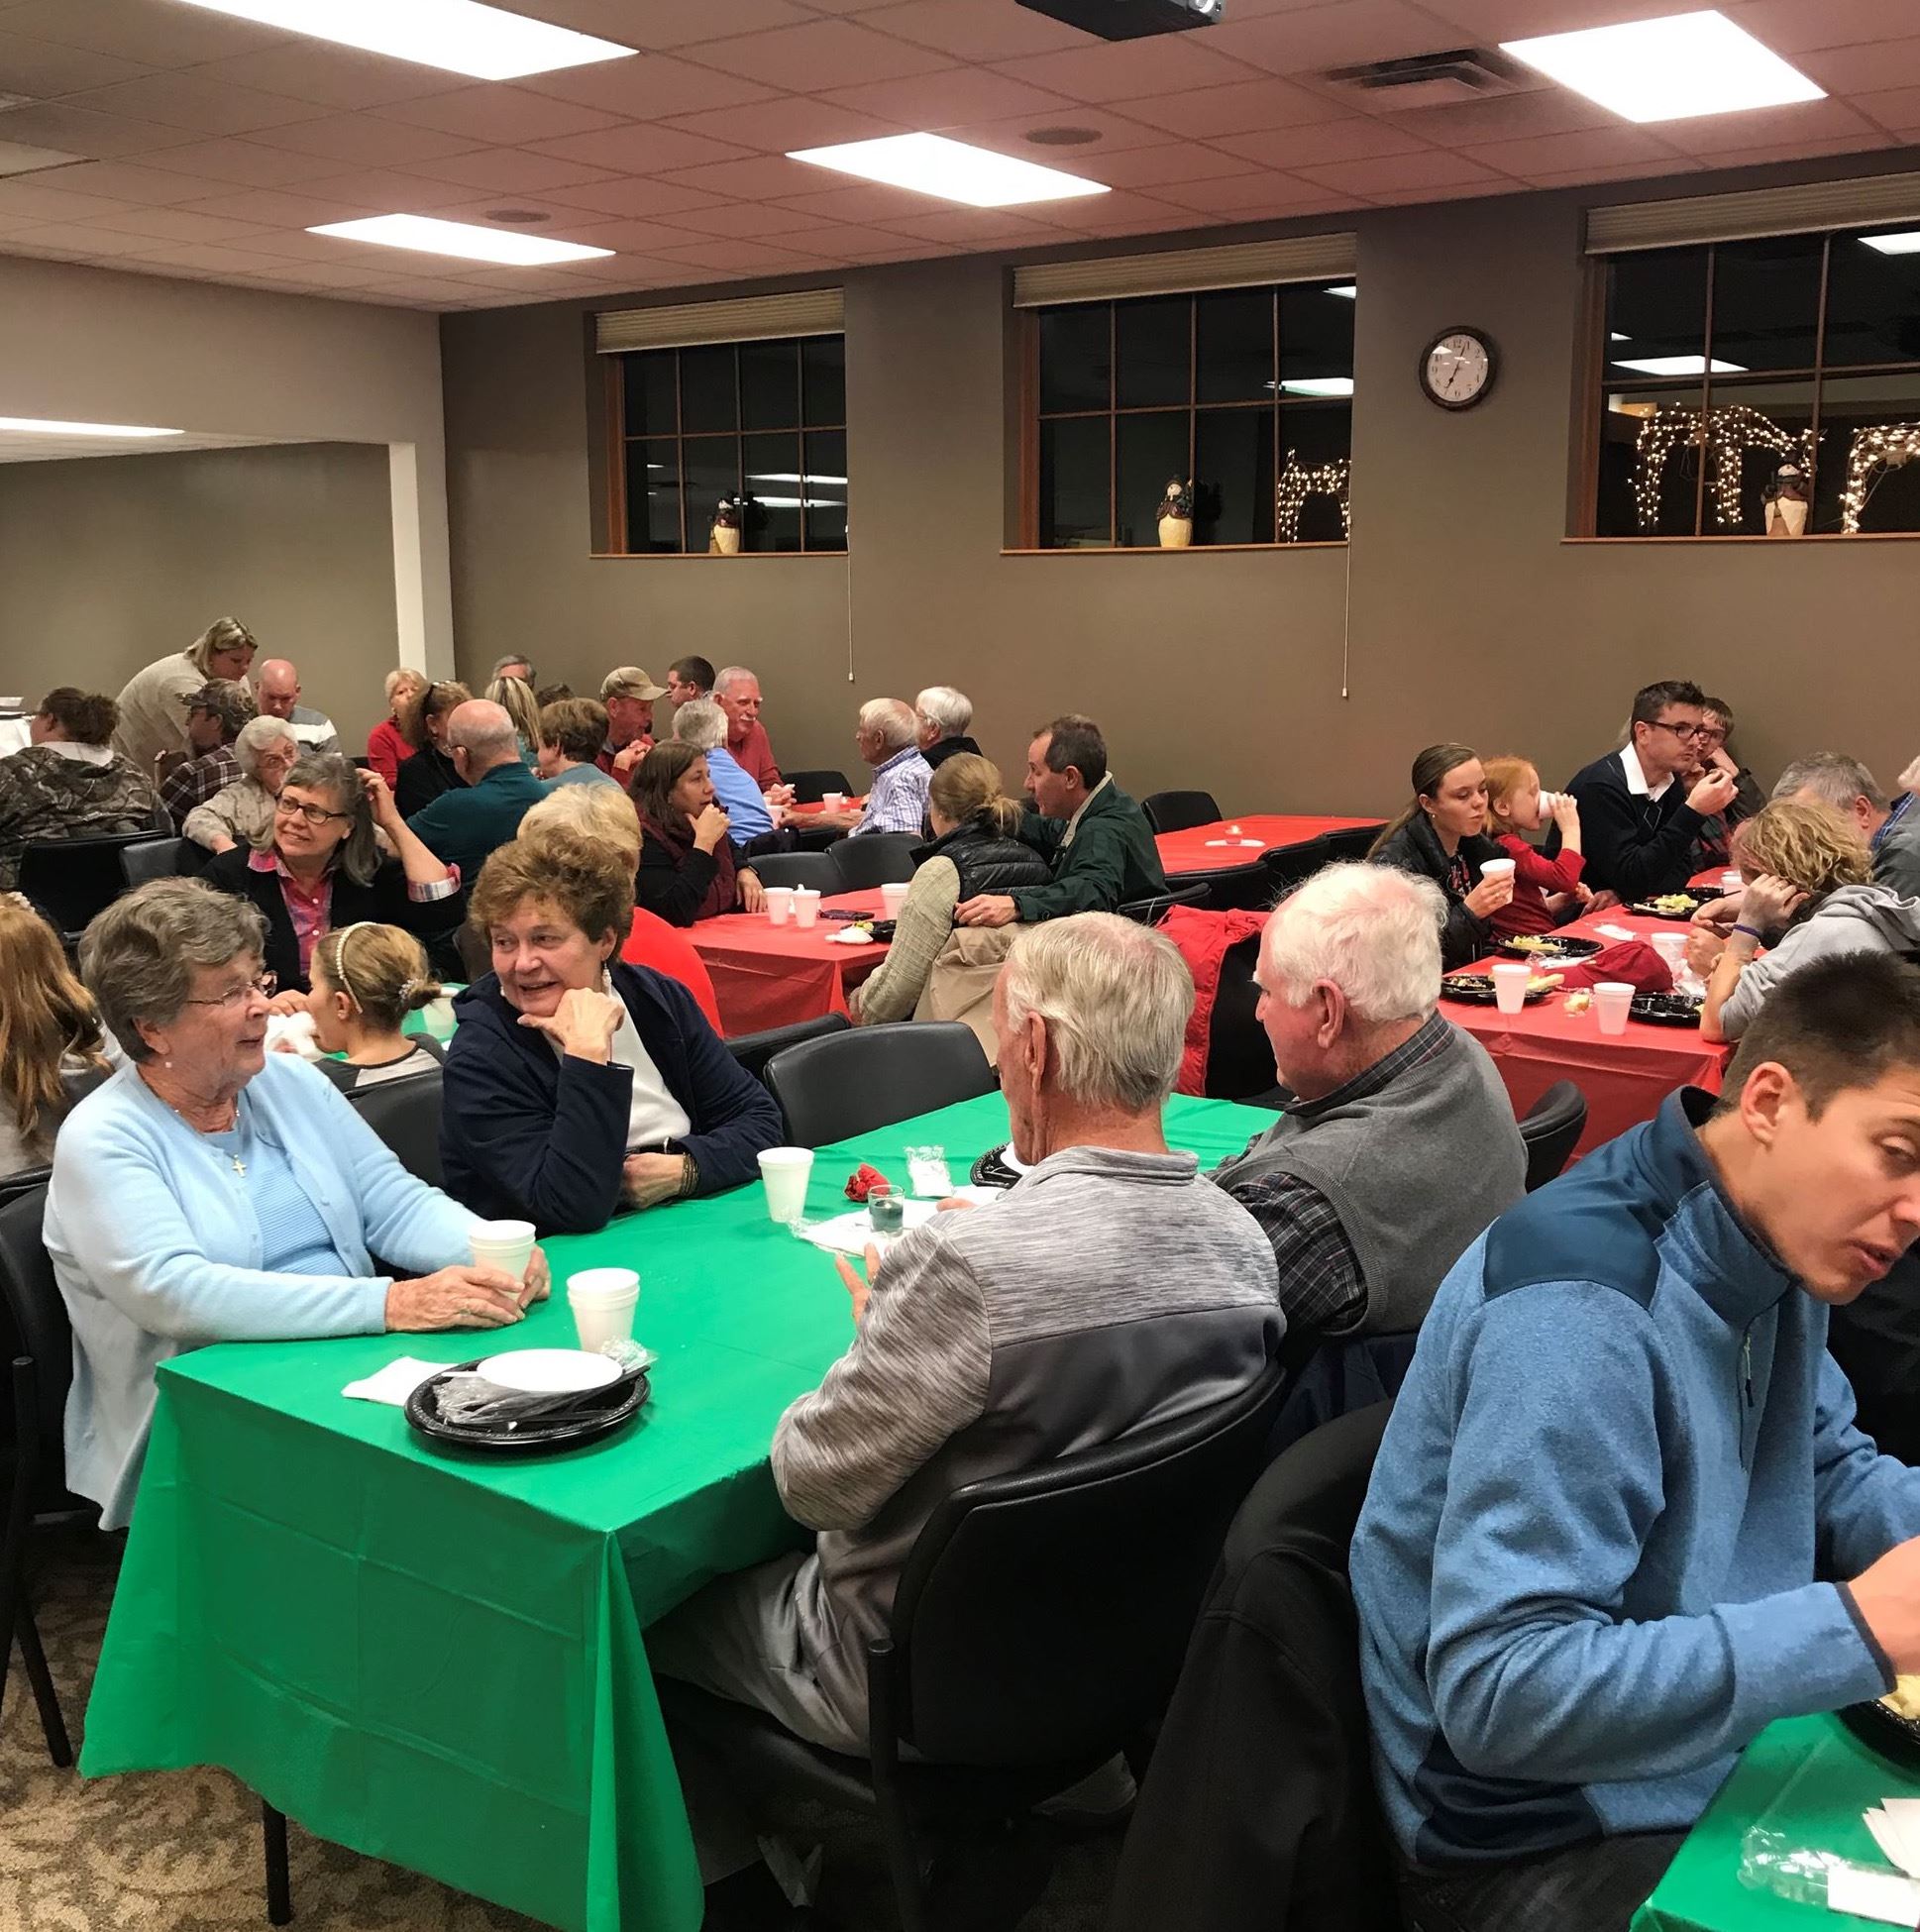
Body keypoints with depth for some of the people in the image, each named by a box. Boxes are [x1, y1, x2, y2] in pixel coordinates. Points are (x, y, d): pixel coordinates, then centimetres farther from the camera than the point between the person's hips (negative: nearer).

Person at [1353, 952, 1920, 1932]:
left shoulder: (1772, 1242, -1)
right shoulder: (1579, 1310, -30)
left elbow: (1828, 1472, 14)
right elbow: (1501, 1692, -33)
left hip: (1726, 1755, 9)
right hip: (1547, 1839, -8)